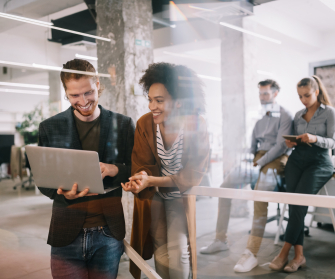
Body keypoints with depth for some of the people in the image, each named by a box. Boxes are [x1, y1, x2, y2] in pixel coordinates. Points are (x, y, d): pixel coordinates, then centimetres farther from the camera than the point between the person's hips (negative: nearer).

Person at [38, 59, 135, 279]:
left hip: (109, 233, 0)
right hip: (67, 234, 0)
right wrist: (63, 193, -16)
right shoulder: (50, 128, 4)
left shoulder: (123, 125, 3)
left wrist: (116, 170, -16)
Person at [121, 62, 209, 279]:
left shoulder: (196, 126, -22)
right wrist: (140, 178, -39)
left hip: (180, 195, -1)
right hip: (153, 196, 2)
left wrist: (150, 180, -33)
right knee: (161, 250, 7)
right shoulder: (144, 124, -15)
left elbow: (193, 174, -20)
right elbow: (143, 166, -13)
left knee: (178, 251, -5)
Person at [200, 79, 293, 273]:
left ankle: (252, 253, -33)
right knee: (225, 187, -6)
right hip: (258, 158, 8)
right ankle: (221, 240, 1)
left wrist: (259, 163, -18)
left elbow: (281, 146, -13)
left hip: (275, 159, -8)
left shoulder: (284, 116, -2)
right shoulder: (260, 118, 21)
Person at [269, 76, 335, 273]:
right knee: (293, 203, -12)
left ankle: (285, 252, -13)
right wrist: (291, 143, -3)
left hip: (319, 162, -4)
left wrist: (315, 139, -23)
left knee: (299, 203, -19)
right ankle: (299, 255, -10)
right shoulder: (298, 115, 16)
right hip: (297, 159, 5)